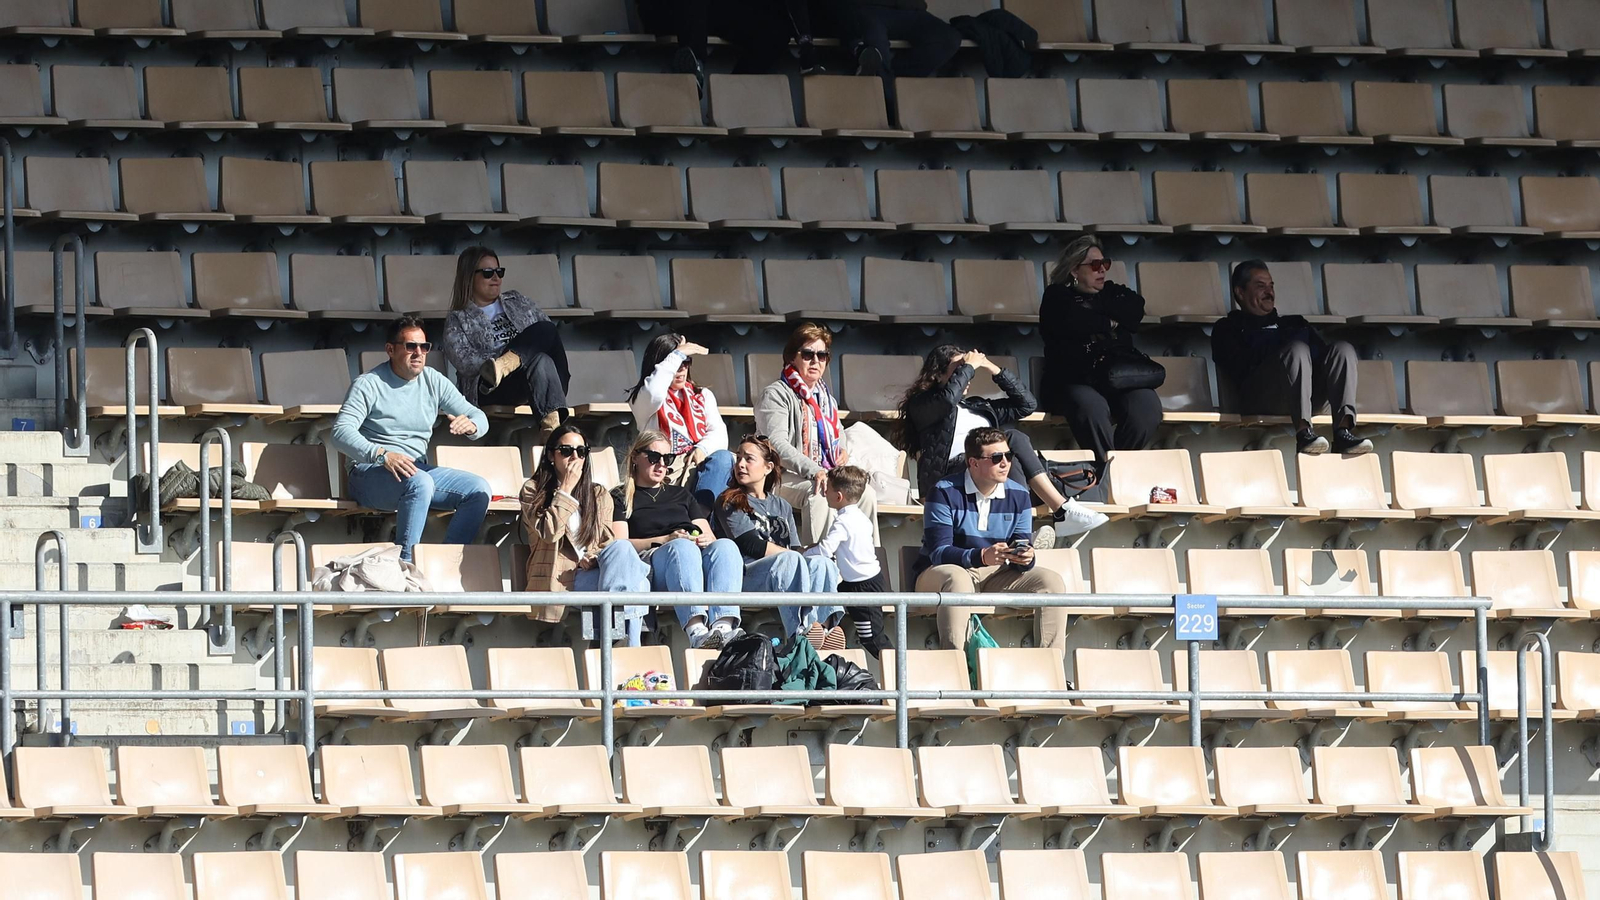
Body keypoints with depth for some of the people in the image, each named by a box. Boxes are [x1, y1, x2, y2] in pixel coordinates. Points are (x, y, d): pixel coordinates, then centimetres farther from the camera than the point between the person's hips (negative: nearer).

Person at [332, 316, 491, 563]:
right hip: (370, 474, -6)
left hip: (418, 469, 6)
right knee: (420, 483, -37)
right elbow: (341, 433, -17)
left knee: (479, 490, -13)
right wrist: (381, 455, -33)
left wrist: (471, 426, -17)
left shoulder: (434, 381, 10)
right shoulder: (369, 385, -6)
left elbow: (479, 417, 11)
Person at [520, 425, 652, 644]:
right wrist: (566, 491, -4)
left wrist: (593, 558, -9)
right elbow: (548, 532, -8)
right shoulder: (533, 491, 9)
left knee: (620, 548, -31)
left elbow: (608, 542, 14)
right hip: (557, 581, -5)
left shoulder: (599, 495, 22)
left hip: (591, 571, 5)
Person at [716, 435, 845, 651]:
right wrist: (789, 555, -5)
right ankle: (799, 631, -56)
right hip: (745, 575, -5)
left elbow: (795, 549, 15)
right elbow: (750, 546, -2)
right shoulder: (729, 502, 12)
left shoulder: (782, 507, 28)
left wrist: (797, 558, -9)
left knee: (821, 564, -26)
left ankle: (825, 624, -52)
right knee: (790, 561, -35)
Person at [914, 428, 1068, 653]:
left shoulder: (1018, 496, 4)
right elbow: (939, 552, -21)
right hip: (941, 573, -5)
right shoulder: (944, 493, -13)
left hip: (995, 576, 5)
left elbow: (1021, 546, 2)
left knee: (1052, 581, -14)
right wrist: (982, 557, -38)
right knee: (957, 578, -41)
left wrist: (1025, 558, -25)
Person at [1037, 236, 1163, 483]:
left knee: (1146, 406, -30)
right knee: (1092, 407, -39)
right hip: (1073, 381, -3)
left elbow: (1135, 310, 0)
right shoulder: (1057, 297, 12)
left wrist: (1094, 307, 0)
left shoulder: (1114, 293, 23)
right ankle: (1105, 469, -31)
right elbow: (1072, 323, -11)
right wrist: (1109, 323, 2)